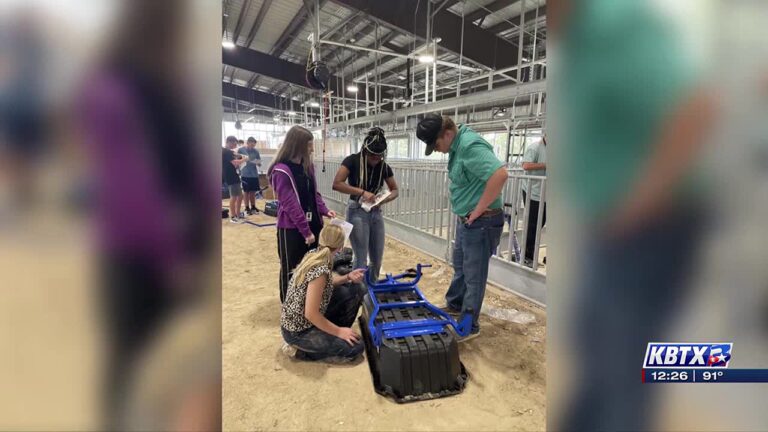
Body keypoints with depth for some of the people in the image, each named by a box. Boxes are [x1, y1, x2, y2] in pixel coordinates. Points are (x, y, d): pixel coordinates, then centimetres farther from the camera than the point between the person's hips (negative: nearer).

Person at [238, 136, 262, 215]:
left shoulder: (256, 151, 3)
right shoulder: (241, 150, -4)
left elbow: (260, 164, 4)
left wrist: (258, 163, -16)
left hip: (254, 174, 2)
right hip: (245, 175, -2)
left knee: (253, 192, 9)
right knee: (246, 192, 5)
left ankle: (253, 207, 21)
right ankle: (247, 208, 14)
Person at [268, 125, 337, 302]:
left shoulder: (308, 165, 5)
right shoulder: (281, 170, -18)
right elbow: (290, 205, -20)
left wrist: (324, 211, -4)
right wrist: (306, 231, -19)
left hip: (312, 223, 7)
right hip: (291, 228, -7)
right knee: (291, 270, 9)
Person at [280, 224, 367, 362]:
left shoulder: (312, 254, -6)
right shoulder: (320, 270, -31)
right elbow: (311, 314, -28)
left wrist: (348, 277, -4)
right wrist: (338, 332, -17)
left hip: (297, 319, 8)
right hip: (297, 331, -8)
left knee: (355, 289, 4)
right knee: (355, 347, -7)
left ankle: (330, 333, 18)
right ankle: (302, 350, 3)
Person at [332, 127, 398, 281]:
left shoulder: (384, 166, 2)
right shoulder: (352, 160, -11)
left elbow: (395, 190, 9)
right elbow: (337, 184, -20)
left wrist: (384, 199, -13)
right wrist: (362, 192, -26)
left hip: (376, 213, 5)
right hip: (357, 212, -5)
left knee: (377, 259, 11)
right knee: (361, 259, -4)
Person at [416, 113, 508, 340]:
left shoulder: (470, 145, -24)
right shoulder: (457, 145, 6)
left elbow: (499, 174, -36)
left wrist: (478, 210, -26)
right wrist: (465, 212, 8)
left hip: (481, 222, -10)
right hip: (465, 220, 10)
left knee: (473, 275, 5)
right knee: (460, 266, 25)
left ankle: (469, 327, 23)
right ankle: (455, 305, 46)